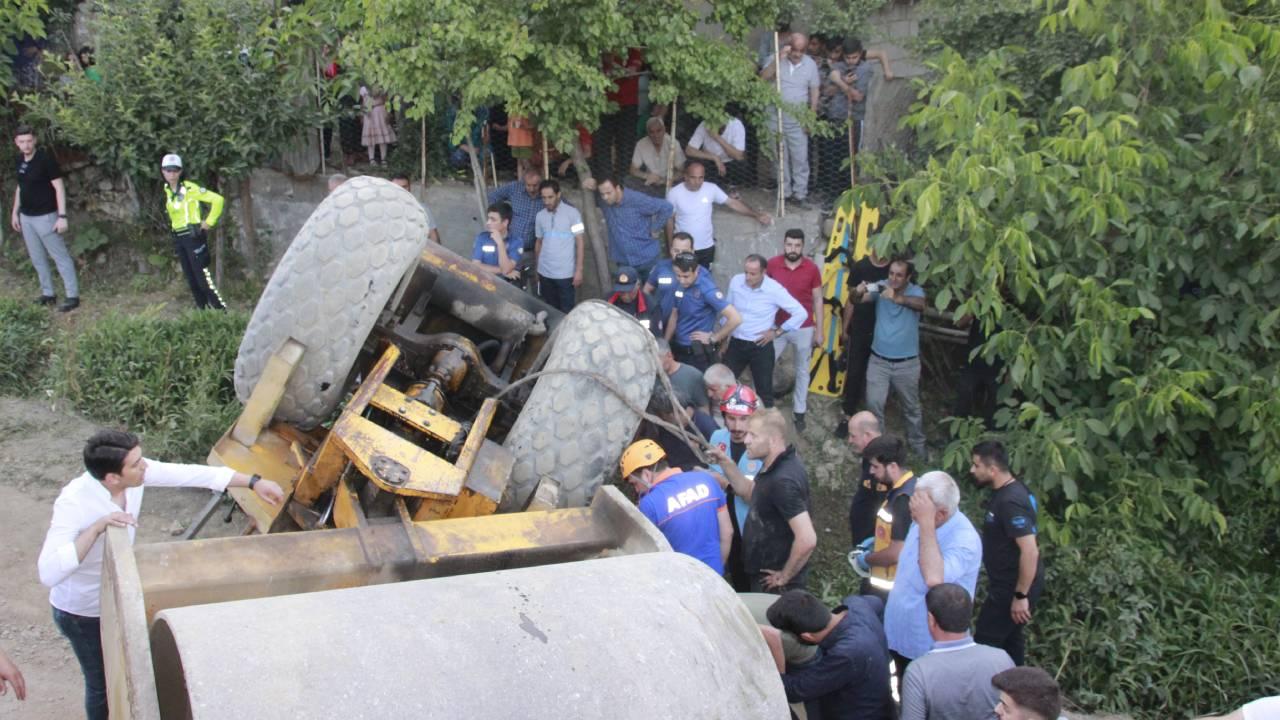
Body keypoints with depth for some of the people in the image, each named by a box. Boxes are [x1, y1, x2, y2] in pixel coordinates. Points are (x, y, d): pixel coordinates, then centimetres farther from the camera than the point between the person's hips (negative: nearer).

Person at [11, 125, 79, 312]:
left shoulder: (46, 158, -14)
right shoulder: (20, 160, 6)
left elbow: (59, 187, -15)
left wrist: (62, 216, -20)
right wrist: (15, 212, 18)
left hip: (45, 216, -7)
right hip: (26, 217, 7)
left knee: (60, 256, -3)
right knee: (37, 258, 13)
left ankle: (72, 296, 0)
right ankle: (48, 294, 23)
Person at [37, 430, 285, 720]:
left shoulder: (135, 475, -19)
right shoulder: (73, 503, -36)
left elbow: (191, 474, -10)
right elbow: (49, 573, -44)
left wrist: (254, 482, -9)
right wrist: (97, 528, -48)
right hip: (83, 612, -6)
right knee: (102, 683, 13)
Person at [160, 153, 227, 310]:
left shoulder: (190, 188, -13)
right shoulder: (167, 190, 10)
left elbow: (217, 200, -17)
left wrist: (209, 222, -13)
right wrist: (171, 227, 16)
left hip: (194, 236, -8)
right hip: (178, 238, 8)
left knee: (202, 277, -12)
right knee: (191, 279, 8)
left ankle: (222, 310, -9)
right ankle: (202, 309, 15)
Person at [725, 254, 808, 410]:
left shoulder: (774, 289, -18)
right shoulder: (736, 281, -7)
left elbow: (801, 313, -13)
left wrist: (777, 332, -10)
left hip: (761, 347, -3)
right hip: (736, 343, 3)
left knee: (764, 391, 9)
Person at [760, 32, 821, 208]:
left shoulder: (811, 64, -1)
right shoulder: (776, 59, -4)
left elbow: (814, 92, 3)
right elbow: (763, 78, -19)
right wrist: (778, 59, -27)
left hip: (798, 119, 0)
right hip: (776, 116, 0)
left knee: (800, 158, 1)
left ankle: (799, 194, 11)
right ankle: (784, 191, 21)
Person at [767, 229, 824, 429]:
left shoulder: (812, 268, -10)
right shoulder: (772, 264, -9)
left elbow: (818, 300, -2)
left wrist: (819, 331, -2)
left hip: (804, 329, 0)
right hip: (777, 327, 1)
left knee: (802, 371, 12)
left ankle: (799, 411, 27)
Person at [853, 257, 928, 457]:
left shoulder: (915, 291, -14)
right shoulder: (881, 287, -8)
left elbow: (920, 305, -37)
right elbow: (862, 299, -22)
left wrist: (897, 298, -57)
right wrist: (859, 293, -48)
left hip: (907, 363, -1)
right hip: (878, 360, 1)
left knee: (912, 407, 16)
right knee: (874, 404, 5)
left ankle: (917, 443, 34)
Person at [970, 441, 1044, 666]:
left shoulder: (1011, 501, -26)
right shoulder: (1005, 491, 6)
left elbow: (1030, 550, -30)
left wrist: (1021, 596, -25)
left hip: (1013, 588, -10)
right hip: (1009, 584, 10)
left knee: (985, 643, -2)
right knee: (1009, 639, 19)